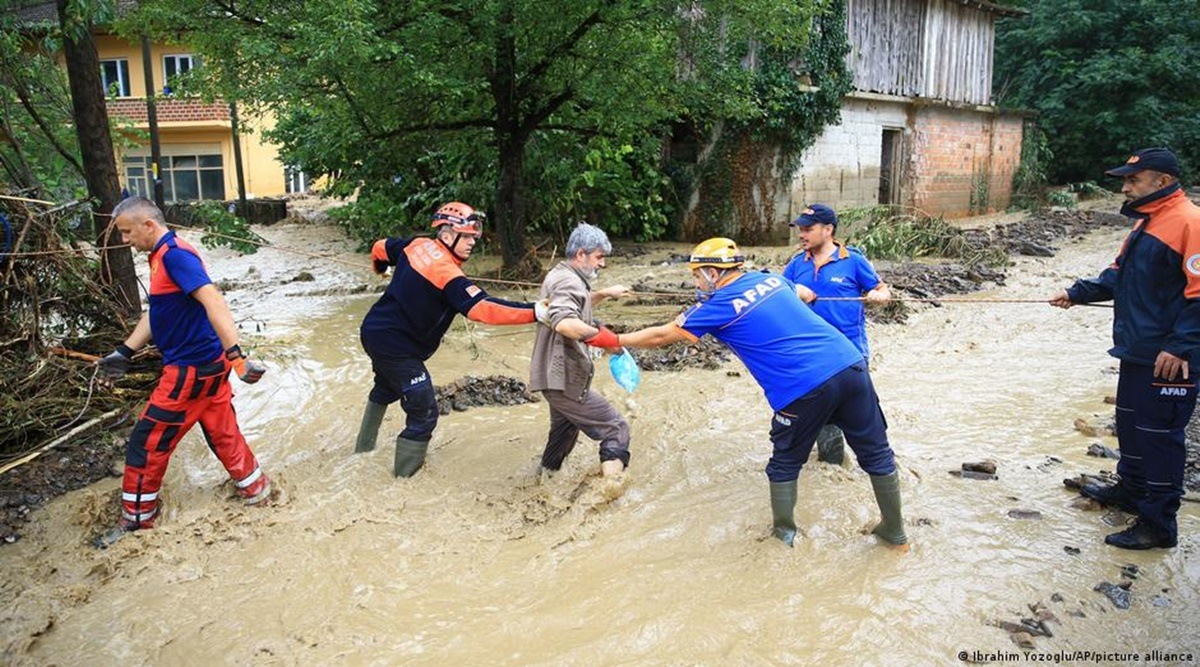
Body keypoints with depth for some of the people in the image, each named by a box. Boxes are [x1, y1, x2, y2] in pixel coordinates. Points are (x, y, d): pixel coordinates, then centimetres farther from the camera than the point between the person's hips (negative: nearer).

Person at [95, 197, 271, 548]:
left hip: (191, 368, -9)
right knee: (223, 434, 18)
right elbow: (156, 311, 21)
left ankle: (136, 516, 19)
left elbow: (213, 301, -31)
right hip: (207, 364, 9)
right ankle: (256, 489, 31)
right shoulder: (161, 256, 12)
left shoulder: (175, 254, -19)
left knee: (147, 441, 4)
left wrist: (236, 356, -39)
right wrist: (123, 354, 21)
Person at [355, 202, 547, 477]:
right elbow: (482, 308, -35)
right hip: (396, 347, -10)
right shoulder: (447, 273, -25)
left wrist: (382, 268, 41)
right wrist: (535, 311, -40)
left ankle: (364, 446, 55)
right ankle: (404, 476, 7)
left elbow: (380, 248, 17)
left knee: (386, 388, 35)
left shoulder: (416, 245, -1)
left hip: (374, 331, 10)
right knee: (423, 414, -3)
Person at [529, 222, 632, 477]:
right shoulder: (568, 281, -18)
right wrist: (604, 337, -30)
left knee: (565, 429, 29)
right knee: (616, 429, -9)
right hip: (564, 380, -11)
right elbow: (564, 322, -36)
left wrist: (604, 294, 23)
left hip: (558, 375, 11)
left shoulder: (561, 275, 15)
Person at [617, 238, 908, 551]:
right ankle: (895, 533, 31)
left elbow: (662, 335, 11)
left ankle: (785, 534, 28)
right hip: (850, 364, 6)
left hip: (805, 389, -6)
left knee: (785, 464, 18)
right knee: (876, 454, 17)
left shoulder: (719, 306, 2)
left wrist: (616, 340, 25)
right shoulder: (772, 278, 17)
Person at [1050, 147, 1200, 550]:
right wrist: (1078, 293, 8)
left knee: (1159, 434, -2)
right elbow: (1119, 276, 20)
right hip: (1137, 351, 10)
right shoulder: (1145, 222, 13)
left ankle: (1158, 524, 9)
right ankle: (1131, 490, 40)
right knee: (1130, 422, 21)